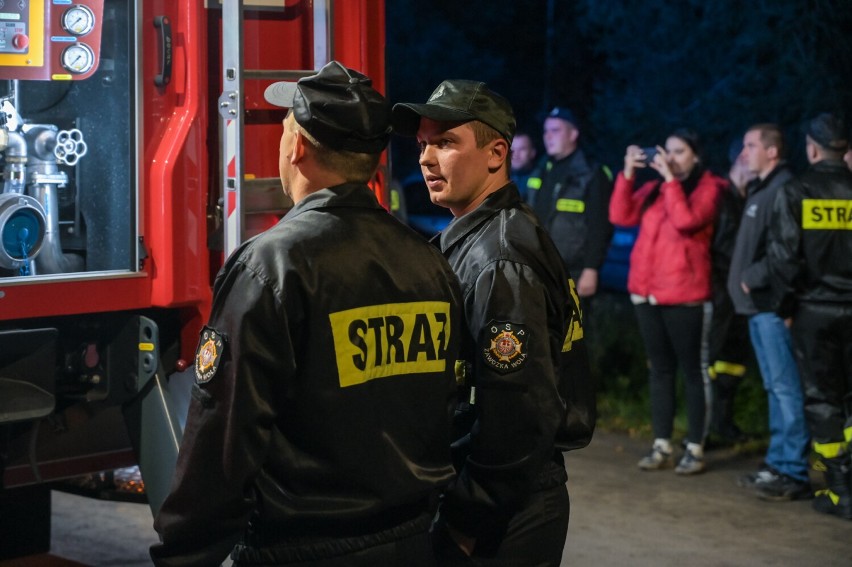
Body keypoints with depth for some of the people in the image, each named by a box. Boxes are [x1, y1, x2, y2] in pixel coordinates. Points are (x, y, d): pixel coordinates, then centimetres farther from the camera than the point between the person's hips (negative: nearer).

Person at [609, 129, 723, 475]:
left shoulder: (708, 188, -3)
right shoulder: (654, 188, 13)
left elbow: (686, 221, -20)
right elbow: (620, 216, 3)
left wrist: (670, 178, -15)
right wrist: (628, 173, -4)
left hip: (683, 294, -6)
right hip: (646, 291, 6)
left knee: (691, 369, 0)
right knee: (660, 369, 9)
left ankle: (695, 449, 3)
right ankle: (662, 446, 13)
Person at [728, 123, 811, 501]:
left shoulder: (783, 189, -13)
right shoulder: (760, 189, 19)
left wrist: (753, 278, -16)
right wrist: (744, 280, 10)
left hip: (772, 302, -11)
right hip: (758, 302, 11)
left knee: (785, 387, -9)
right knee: (775, 387, 14)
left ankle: (793, 472, -7)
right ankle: (778, 463, 20)